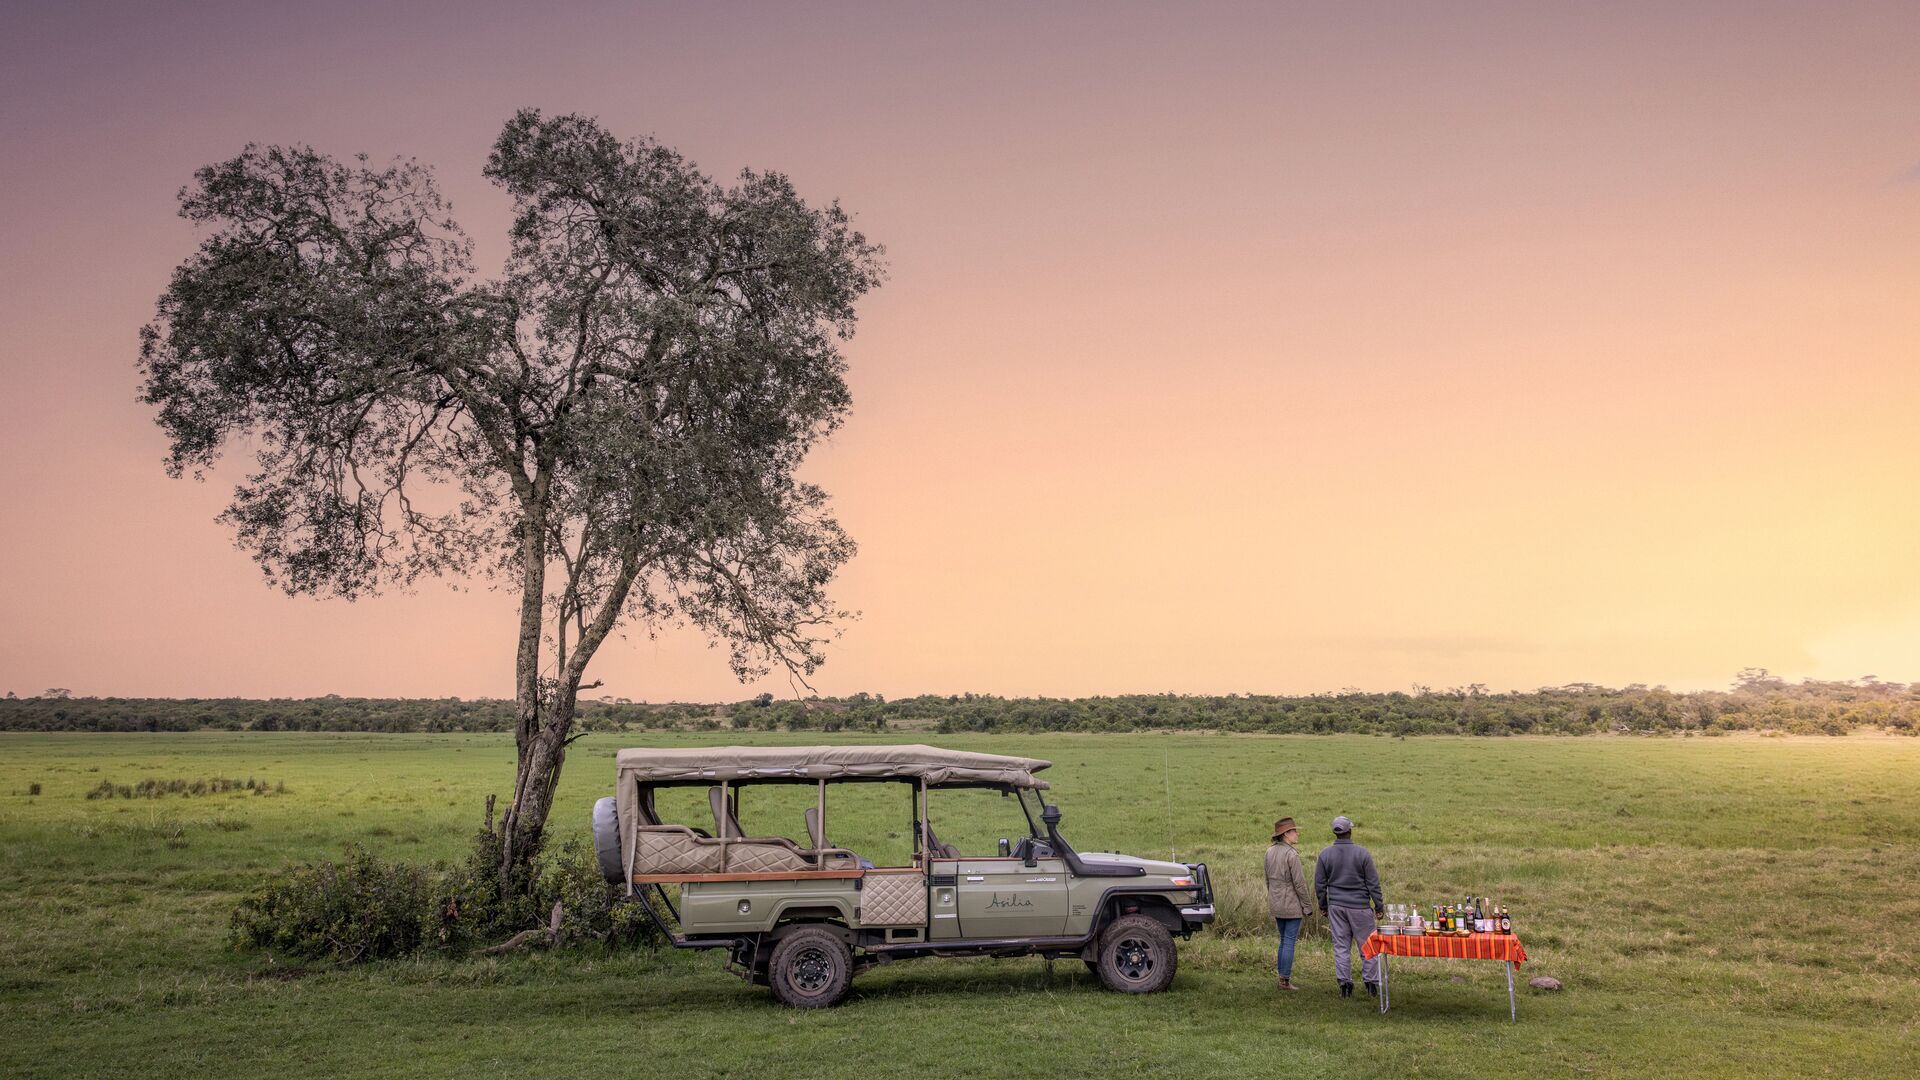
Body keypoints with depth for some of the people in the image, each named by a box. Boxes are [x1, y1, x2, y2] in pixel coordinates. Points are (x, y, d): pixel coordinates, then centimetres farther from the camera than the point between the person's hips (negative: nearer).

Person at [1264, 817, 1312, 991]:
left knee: (1285, 940, 17)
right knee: (1289, 941, 0)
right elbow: (1299, 883, -16)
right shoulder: (1291, 854, -17)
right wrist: (1307, 906, -7)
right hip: (1292, 905, -7)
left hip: (1275, 904, 7)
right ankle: (1285, 981, 3)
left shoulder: (1270, 852, 6)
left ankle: (1282, 976, 20)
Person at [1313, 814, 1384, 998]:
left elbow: (1319, 884, 5)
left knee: (1341, 945, 7)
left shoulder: (1325, 854, 0)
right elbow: (1373, 883, -5)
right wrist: (1379, 906, 3)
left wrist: (1323, 906, 16)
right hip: (1360, 907, -3)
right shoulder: (1362, 853, -9)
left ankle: (1345, 984, 7)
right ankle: (1371, 983, 11)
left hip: (1336, 907, 3)